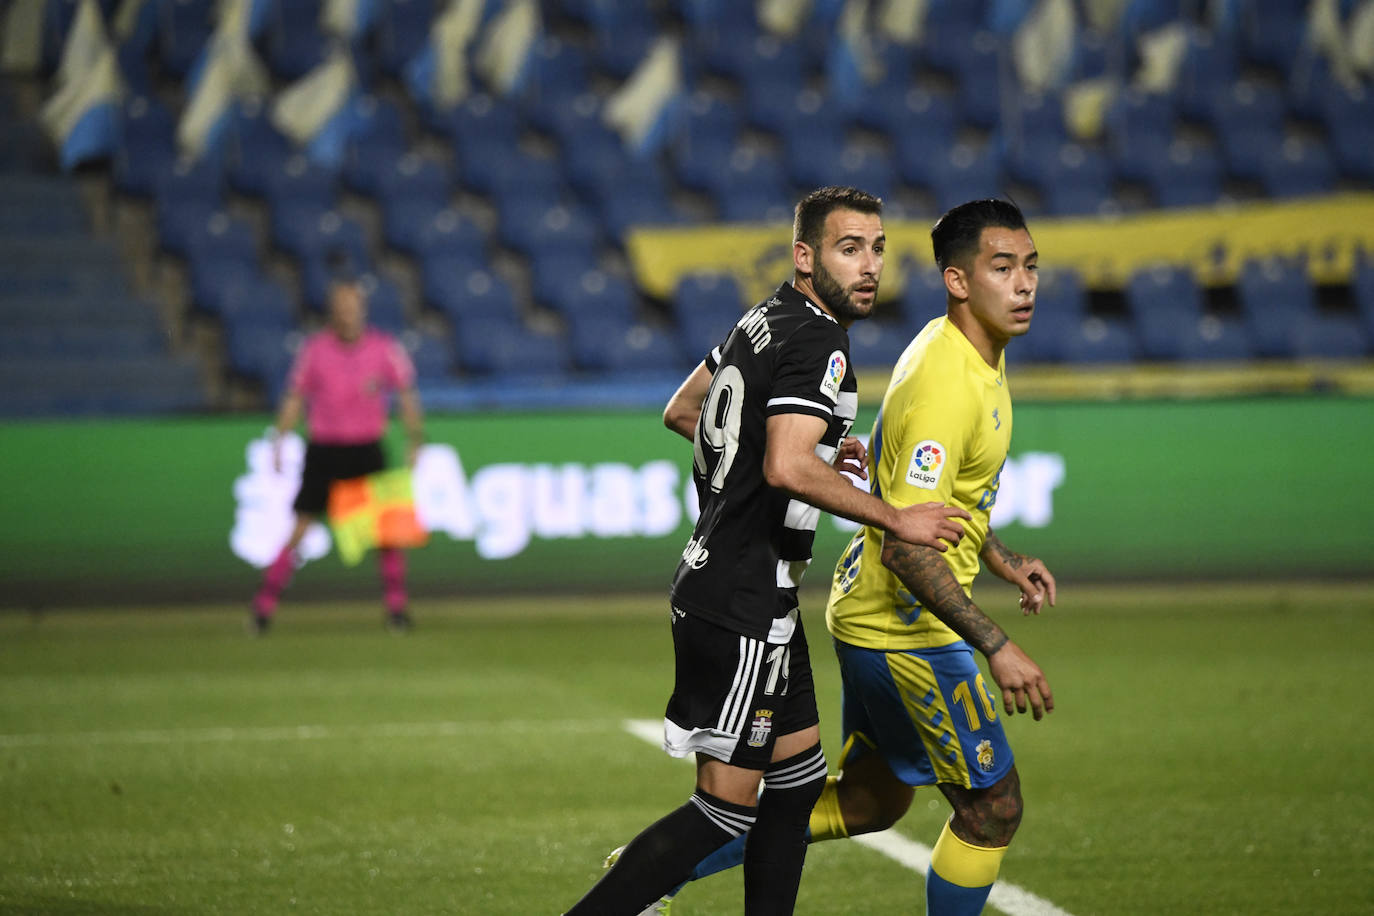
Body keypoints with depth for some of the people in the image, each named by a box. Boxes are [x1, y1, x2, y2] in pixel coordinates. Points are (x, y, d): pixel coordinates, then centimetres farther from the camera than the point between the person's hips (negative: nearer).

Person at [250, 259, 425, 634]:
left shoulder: (385, 348, -2)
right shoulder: (315, 349, -2)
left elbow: (407, 396, 4)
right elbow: (294, 397, 5)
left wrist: (415, 440, -5)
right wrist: (278, 440, -2)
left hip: (367, 450, 1)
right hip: (323, 449, -1)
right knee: (300, 529, -4)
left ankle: (396, 605, 4)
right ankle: (264, 605, 1)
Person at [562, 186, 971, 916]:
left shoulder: (766, 320, 11)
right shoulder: (818, 345, -17)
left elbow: (681, 410, 23)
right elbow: (787, 470, -31)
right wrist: (897, 520, -23)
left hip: (712, 579, 10)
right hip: (742, 607, -10)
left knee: (798, 778, 16)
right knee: (727, 808, -7)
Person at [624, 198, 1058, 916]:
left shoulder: (973, 352, 8)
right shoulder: (944, 386, -25)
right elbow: (906, 544, -31)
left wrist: (1001, 560, 14)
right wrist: (997, 648, -32)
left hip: (875, 612, 10)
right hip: (907, 628, -10)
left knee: (869, 803, 18)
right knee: (992, 807, -1)